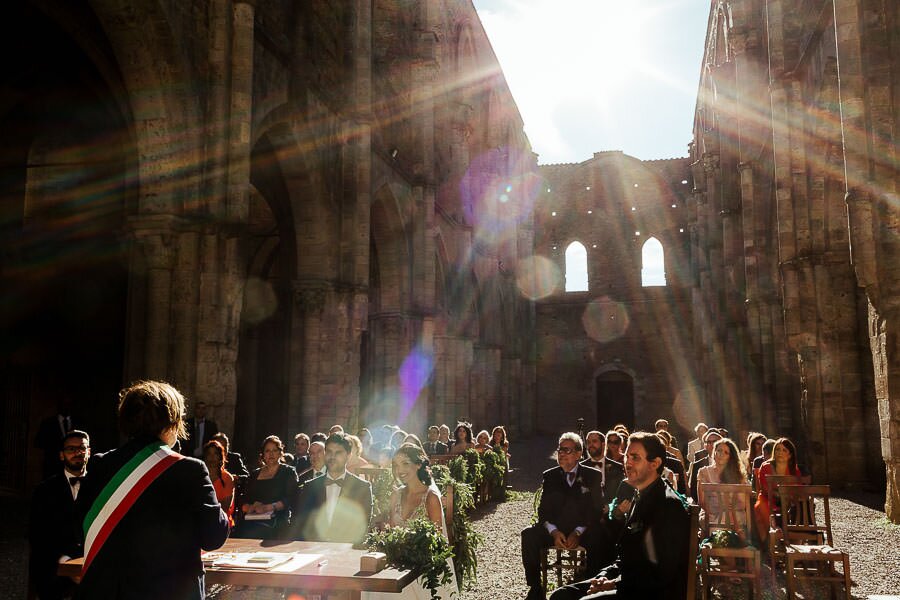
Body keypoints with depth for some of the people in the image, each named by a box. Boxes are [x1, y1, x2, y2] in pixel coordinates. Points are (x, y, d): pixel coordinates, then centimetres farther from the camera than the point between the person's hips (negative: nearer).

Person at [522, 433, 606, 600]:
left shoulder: (593, 476, 4)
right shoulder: (549, 476, 10)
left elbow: (597, 510, -2)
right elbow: (543, 510, 6)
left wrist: (578, 532, -15)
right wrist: (554, 532, -13)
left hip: (583, 531, -2)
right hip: (555, 529, 2)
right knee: (528, 534, -26)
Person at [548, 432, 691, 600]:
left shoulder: (670, 505, -15)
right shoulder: (638, 497, 14)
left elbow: (665, 573, -19)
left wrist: (615, 584, -16)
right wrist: (605, 576, 2)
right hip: (630, 583, 9)